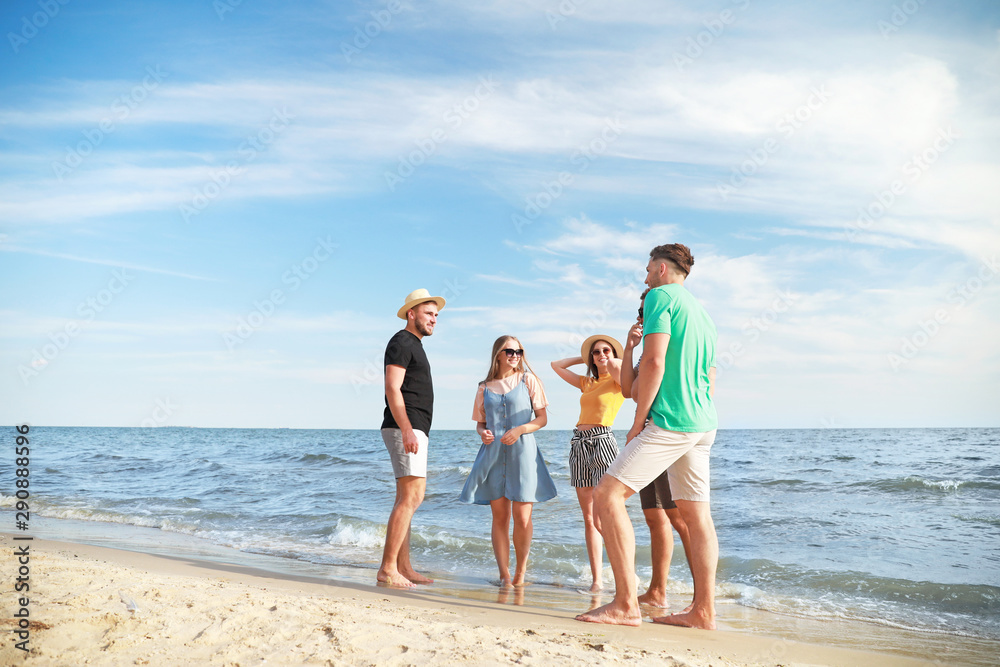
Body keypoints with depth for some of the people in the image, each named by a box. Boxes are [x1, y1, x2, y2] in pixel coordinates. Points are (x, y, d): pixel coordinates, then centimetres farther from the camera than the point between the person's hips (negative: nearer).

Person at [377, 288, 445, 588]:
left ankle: (404, 568, 15)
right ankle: (388, 568, -13)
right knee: (410, 497, -14)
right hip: (405, 429, -11)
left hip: (414, 431, 11)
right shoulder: (402, 342, -7)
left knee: (411, 498, 11)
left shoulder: (413, 345, 23)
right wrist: (407, 430, -26)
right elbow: (392, 388, -17)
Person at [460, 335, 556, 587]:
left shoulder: (528, 380, 5)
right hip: (493, 453, 2)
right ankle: (504, 575, 8)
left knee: (522, 517, -4)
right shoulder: (485, 387, 12)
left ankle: (520, 572, 13)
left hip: (522, 452, -2)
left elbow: (542, 418, 4)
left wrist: (520, 430, -13)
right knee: (499, 516, 1)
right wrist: (482, 433, -5)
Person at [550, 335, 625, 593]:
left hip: (602, 441, -7)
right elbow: (556, 365, 28)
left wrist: (611, 362, 1)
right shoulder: (586, 383, 20)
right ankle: (597, 579, 7)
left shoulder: (618, 380, 1)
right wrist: (583, 358, 23)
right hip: (579, 444, 7)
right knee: (589, 518, 4)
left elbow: (616, 365, -21)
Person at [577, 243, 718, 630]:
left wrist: (638, 422, -12)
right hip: (703, 424, 10)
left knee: (607, 495, -11)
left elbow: (654, 361, -17)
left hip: (669, 422, -10)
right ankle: (704, 610, 12)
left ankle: (626, 604, -14)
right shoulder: (701, 312, 22)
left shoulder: (660, 297, -5)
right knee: (695, 513, 10)